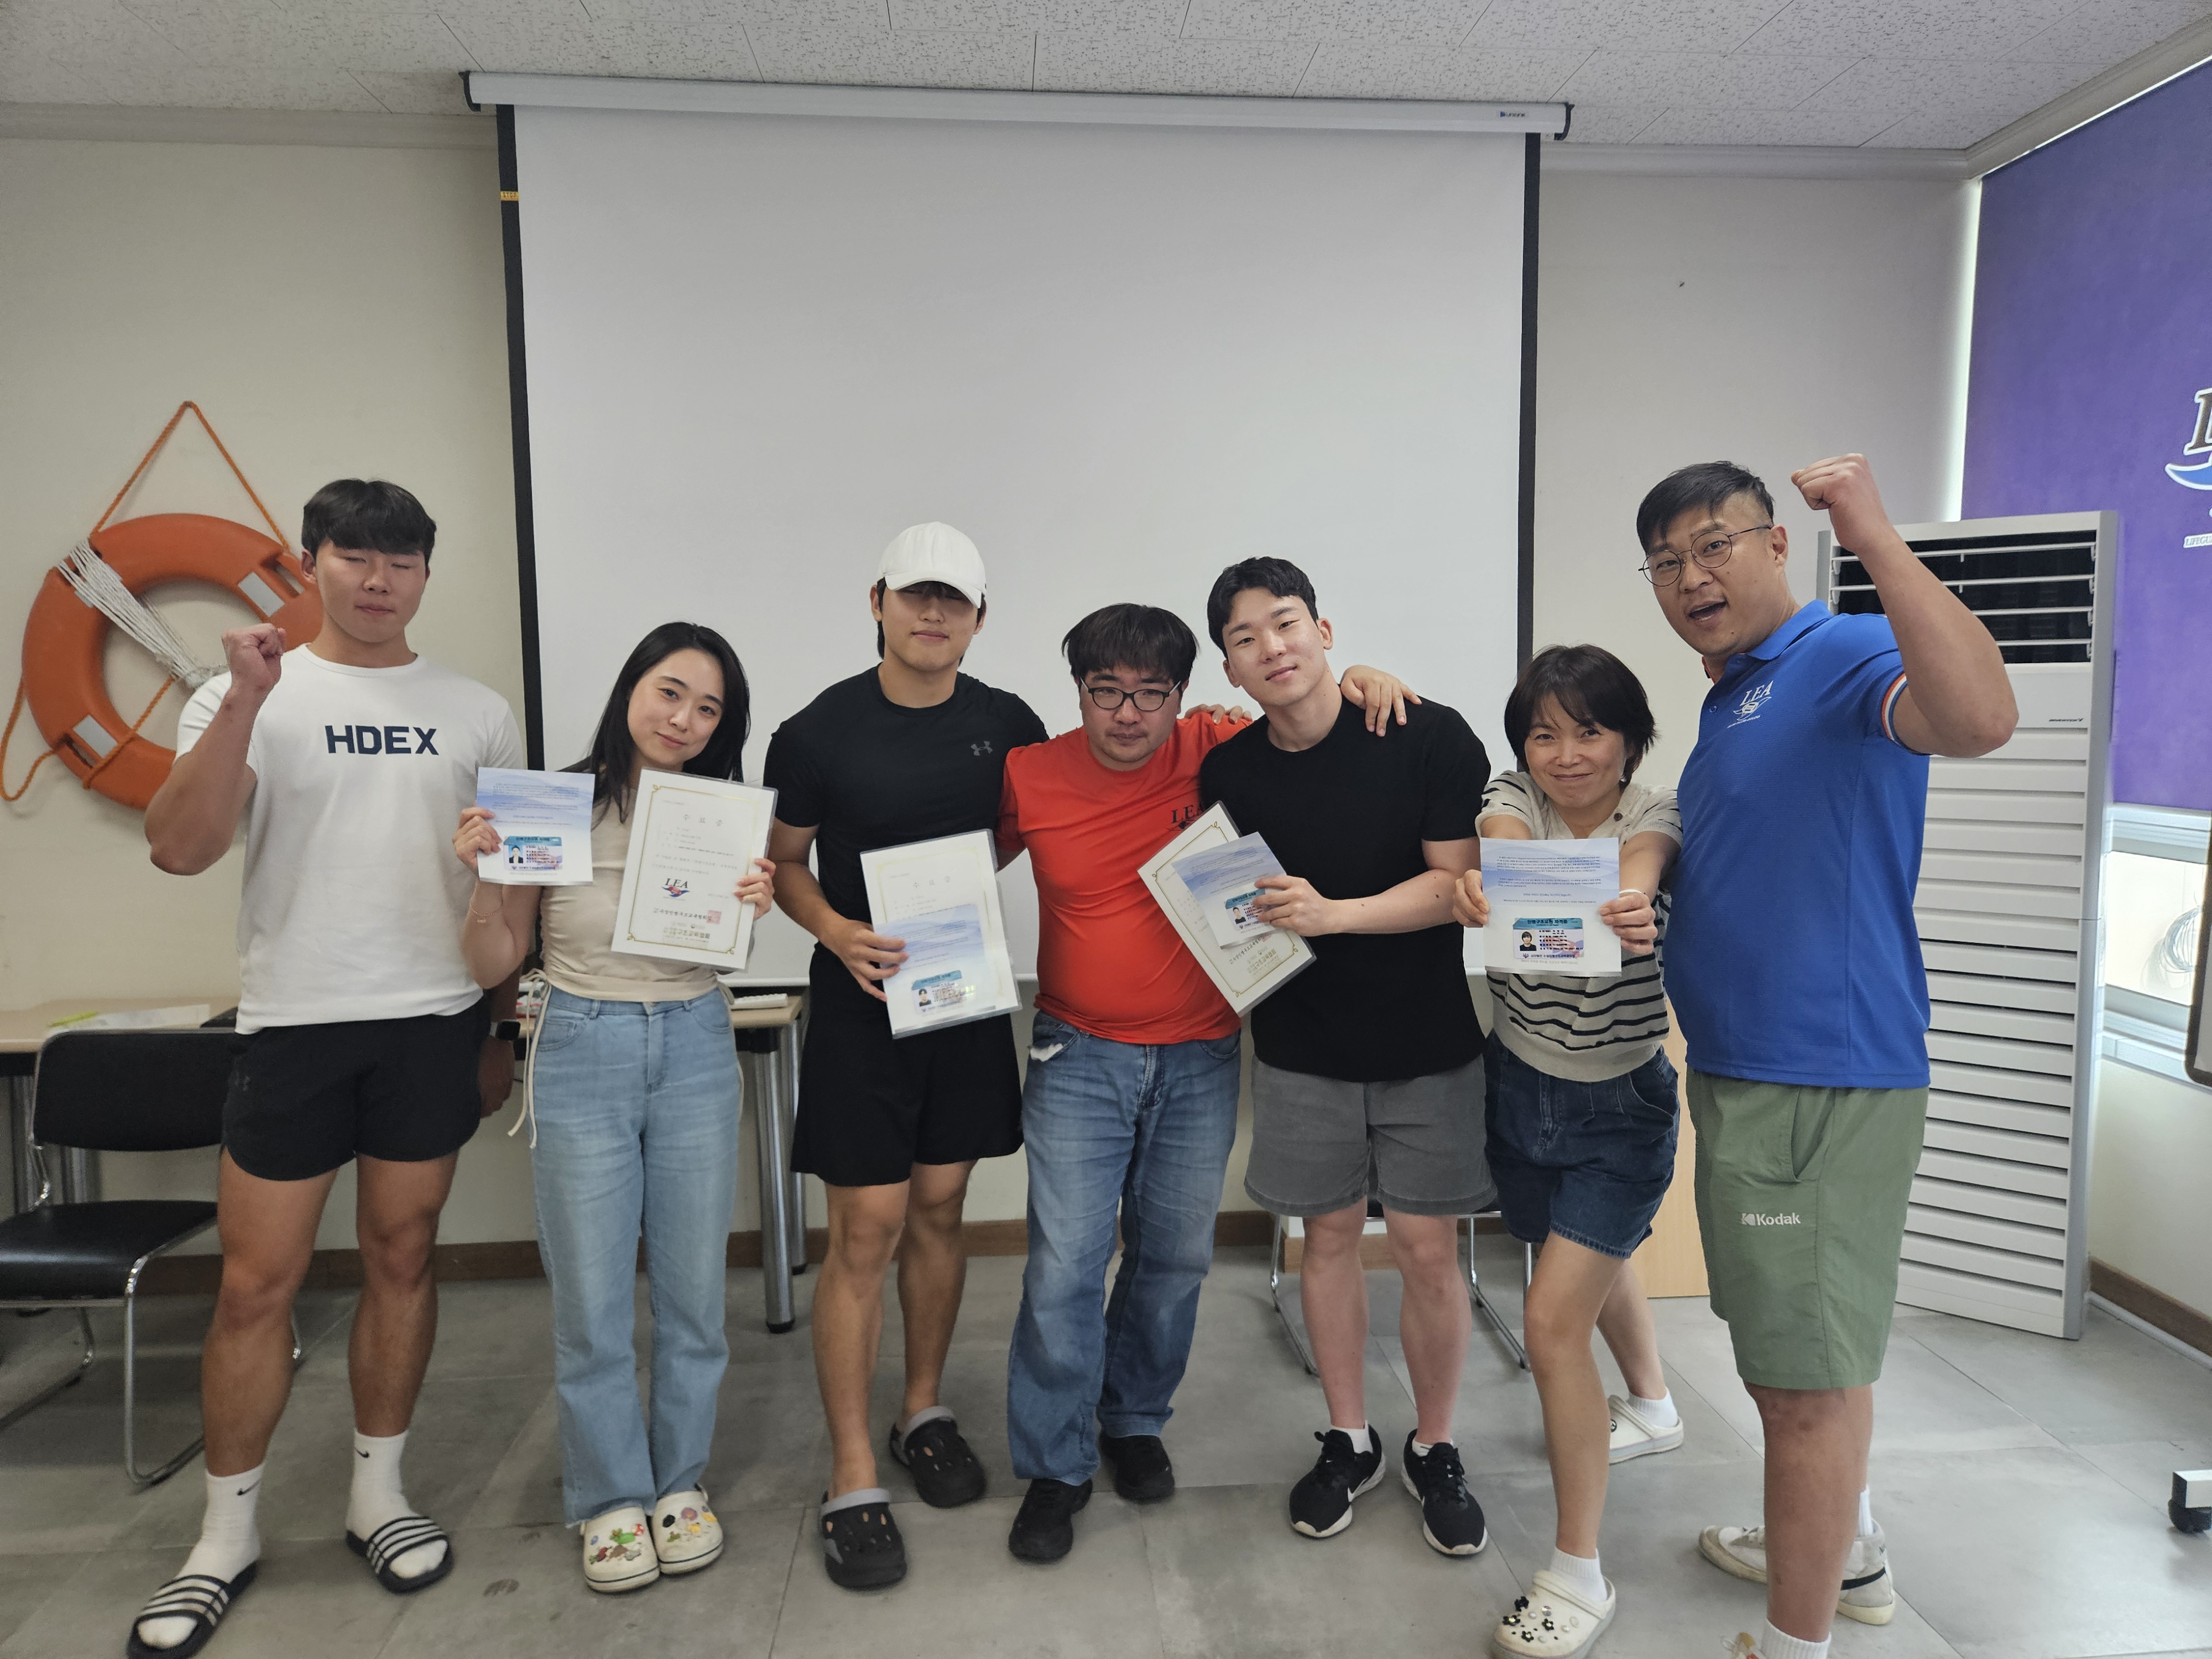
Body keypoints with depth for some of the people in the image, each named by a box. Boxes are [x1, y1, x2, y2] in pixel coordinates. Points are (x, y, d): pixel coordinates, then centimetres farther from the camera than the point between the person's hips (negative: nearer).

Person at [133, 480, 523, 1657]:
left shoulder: (476, 713, 7)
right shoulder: (250, 694, 1)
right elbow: (177, 848, -12)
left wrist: (502, 1026, 9)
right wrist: (247, 699, -21)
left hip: (434, 1023, 2)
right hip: (291, 1024, -1)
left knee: (401, 1259, 11)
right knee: (257, 1283, 5)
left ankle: (377, 1496, 27)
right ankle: (226, 1535, 22)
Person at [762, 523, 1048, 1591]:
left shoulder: (1007, 724, 2)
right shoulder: (819, 732, -7)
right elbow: (782, 862, 1)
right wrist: (836, 931, -16)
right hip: (860, 999, -3)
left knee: (939, 1210, 14)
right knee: (866, 1231, -2)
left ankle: (924, 1413, 33)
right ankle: (853, 1483, 10)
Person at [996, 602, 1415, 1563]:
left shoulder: (1218, 749, -7)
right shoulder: (1031, 777, -6)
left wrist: (1358, 681, -11)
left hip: (1200, 1058, 1)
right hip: (1079, 1058, -1)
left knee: (1176, 1256, 13)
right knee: (1064, 1265, -3)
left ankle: (1134, 1420, 37)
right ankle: (1054, 1466, 18)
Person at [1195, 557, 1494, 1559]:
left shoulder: (1430, 737, -12)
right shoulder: (1228, 773, -3)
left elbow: (1458, 883, -15)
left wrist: (1333, 915, -26)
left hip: (1427, 1041, -2)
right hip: (1302, 1045, 2)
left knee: (1428, 1249, 3)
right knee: (1330, 1237, 12)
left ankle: (1433, 1451, 26)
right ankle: (1348, 1442, 31)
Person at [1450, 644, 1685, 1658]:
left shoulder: (1656, 815, -14)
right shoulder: (1513, 797, -7)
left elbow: (1631, 873, -36)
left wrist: (1631, 915, -60)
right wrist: (1477, 890, -53)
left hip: (1620, 1106, -4)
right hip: (1519, 1086, 4)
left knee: (1553, 1322, -11)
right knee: (1594, 1261, 27)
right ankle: (1651, 1409, 57)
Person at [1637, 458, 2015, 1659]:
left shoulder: (1846, 656, -13)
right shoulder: (1727, 701, 16)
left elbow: (1981, 717, -36)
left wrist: (1875, 535, -35)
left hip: (1822, 1085, -10)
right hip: (1742, 1074, 10)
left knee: (1807, 1376, 0)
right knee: (1797, 1346, 24)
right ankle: (1844, 1552, 44)